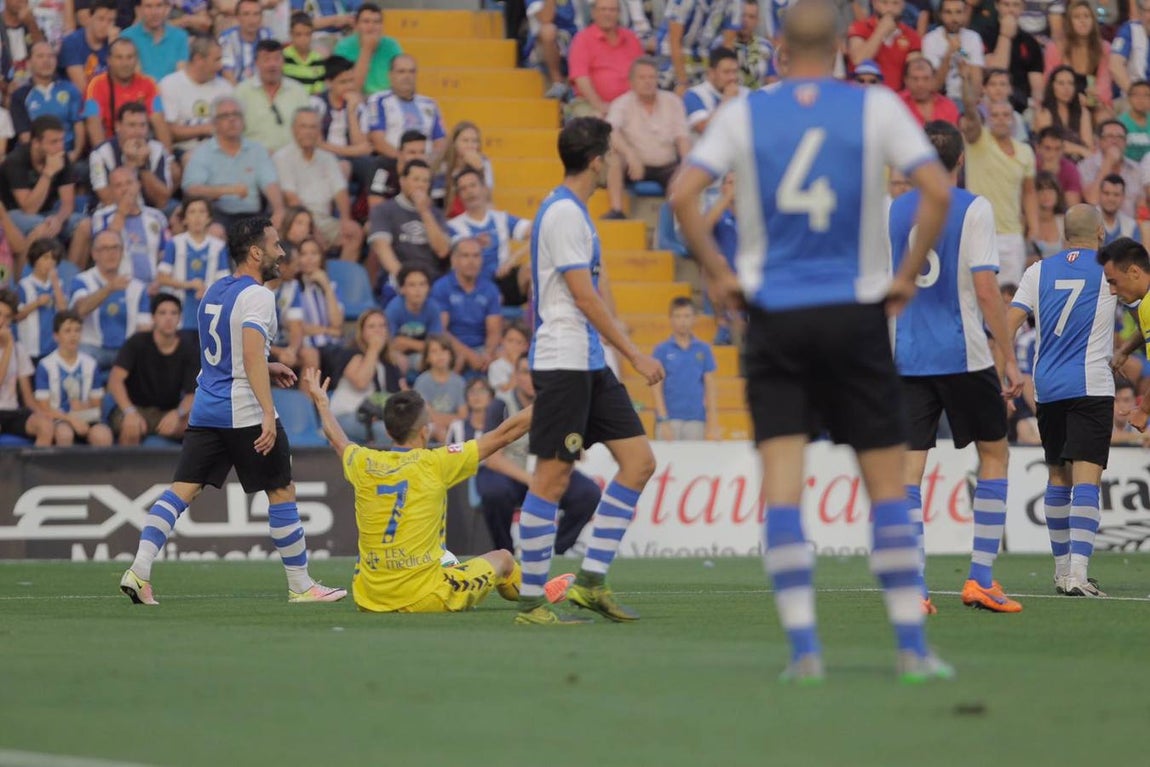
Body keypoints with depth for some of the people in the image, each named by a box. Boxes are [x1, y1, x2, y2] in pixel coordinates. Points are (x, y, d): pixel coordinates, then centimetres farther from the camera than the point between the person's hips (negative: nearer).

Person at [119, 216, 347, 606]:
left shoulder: (214, 292, 14)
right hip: (245, 412, -7)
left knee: (182, 488, 1)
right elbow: (252, 356, -24)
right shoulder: (256, 296, -12)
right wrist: (268, 412, -30)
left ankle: (139, 569, -14)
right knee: (282, 493, 5)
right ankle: (301, 585, 11)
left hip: (205, 410, 7)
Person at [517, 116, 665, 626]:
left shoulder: (571, 211, 17)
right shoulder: (564, 213, -14)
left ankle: (591, 581, 5)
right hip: (562, 363, -10)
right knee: (552, 476, -6)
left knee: (638, 461, 4)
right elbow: (584, 297, -18)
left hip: (589, 365, 10)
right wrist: (636, 356, -16)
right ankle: (531, 600, -2)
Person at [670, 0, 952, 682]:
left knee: (782, 482, 0)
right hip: (855, 313, -1)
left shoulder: (744, 113, 1)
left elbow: (682, 195, -7)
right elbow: (938, 191, -10)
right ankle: (912, 646, 5)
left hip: (774, 317, 1)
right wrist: (909, 275, 0)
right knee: (887, 479, 6)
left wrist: (719, 274, 1)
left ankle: (804, 647, -7)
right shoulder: (877, 107, -2)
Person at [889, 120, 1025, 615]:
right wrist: (1010, 360, -6)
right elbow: (986, 290, -11)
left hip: (907, 358, 3)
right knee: (993, 453, 13)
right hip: (964, 354, -3)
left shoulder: (891, 212, 6)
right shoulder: (973, 209, -5)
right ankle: (981, 580, 7)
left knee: (908, 466, 2)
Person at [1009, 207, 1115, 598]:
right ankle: (1077, 571, -24)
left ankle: (1062, 569, 23)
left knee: (1058, 476, 16)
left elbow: (1009, 322, 1)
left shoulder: (1039, 271, 8)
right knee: (1086, 477, -11)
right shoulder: (1109, 266, 2)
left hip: (1046, 387, 4)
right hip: (1090, 386, -4)